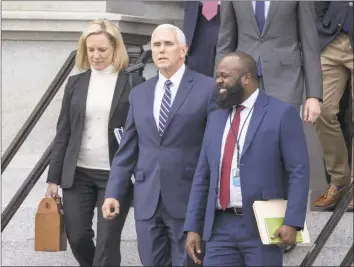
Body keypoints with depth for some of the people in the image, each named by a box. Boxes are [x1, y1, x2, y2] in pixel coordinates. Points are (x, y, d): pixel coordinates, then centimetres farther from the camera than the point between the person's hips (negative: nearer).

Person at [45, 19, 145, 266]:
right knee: (77, 236, 4)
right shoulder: (76, 83, 7)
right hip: (78, 174, 4)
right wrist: (54, 178, 6)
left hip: (116, 175, -3)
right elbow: (63, 132, 9)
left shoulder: (133, 83, -3)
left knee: (107, 242, -3)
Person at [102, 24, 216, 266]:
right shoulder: (139, 94, 13)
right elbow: (128, 149, 13)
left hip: (188, 199, -5)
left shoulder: (207, 88, -2)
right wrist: (114, 192, 5)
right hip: (147, 200, 5)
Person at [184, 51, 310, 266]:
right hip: (220, 227, 5)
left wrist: (292, 222, -17)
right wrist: (193, 227, 9)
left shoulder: (282, 114, -4)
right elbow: (202, 176, 15)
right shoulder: (216, 118, 14)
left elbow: (299, 171, -8)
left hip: (262, 227, -5)